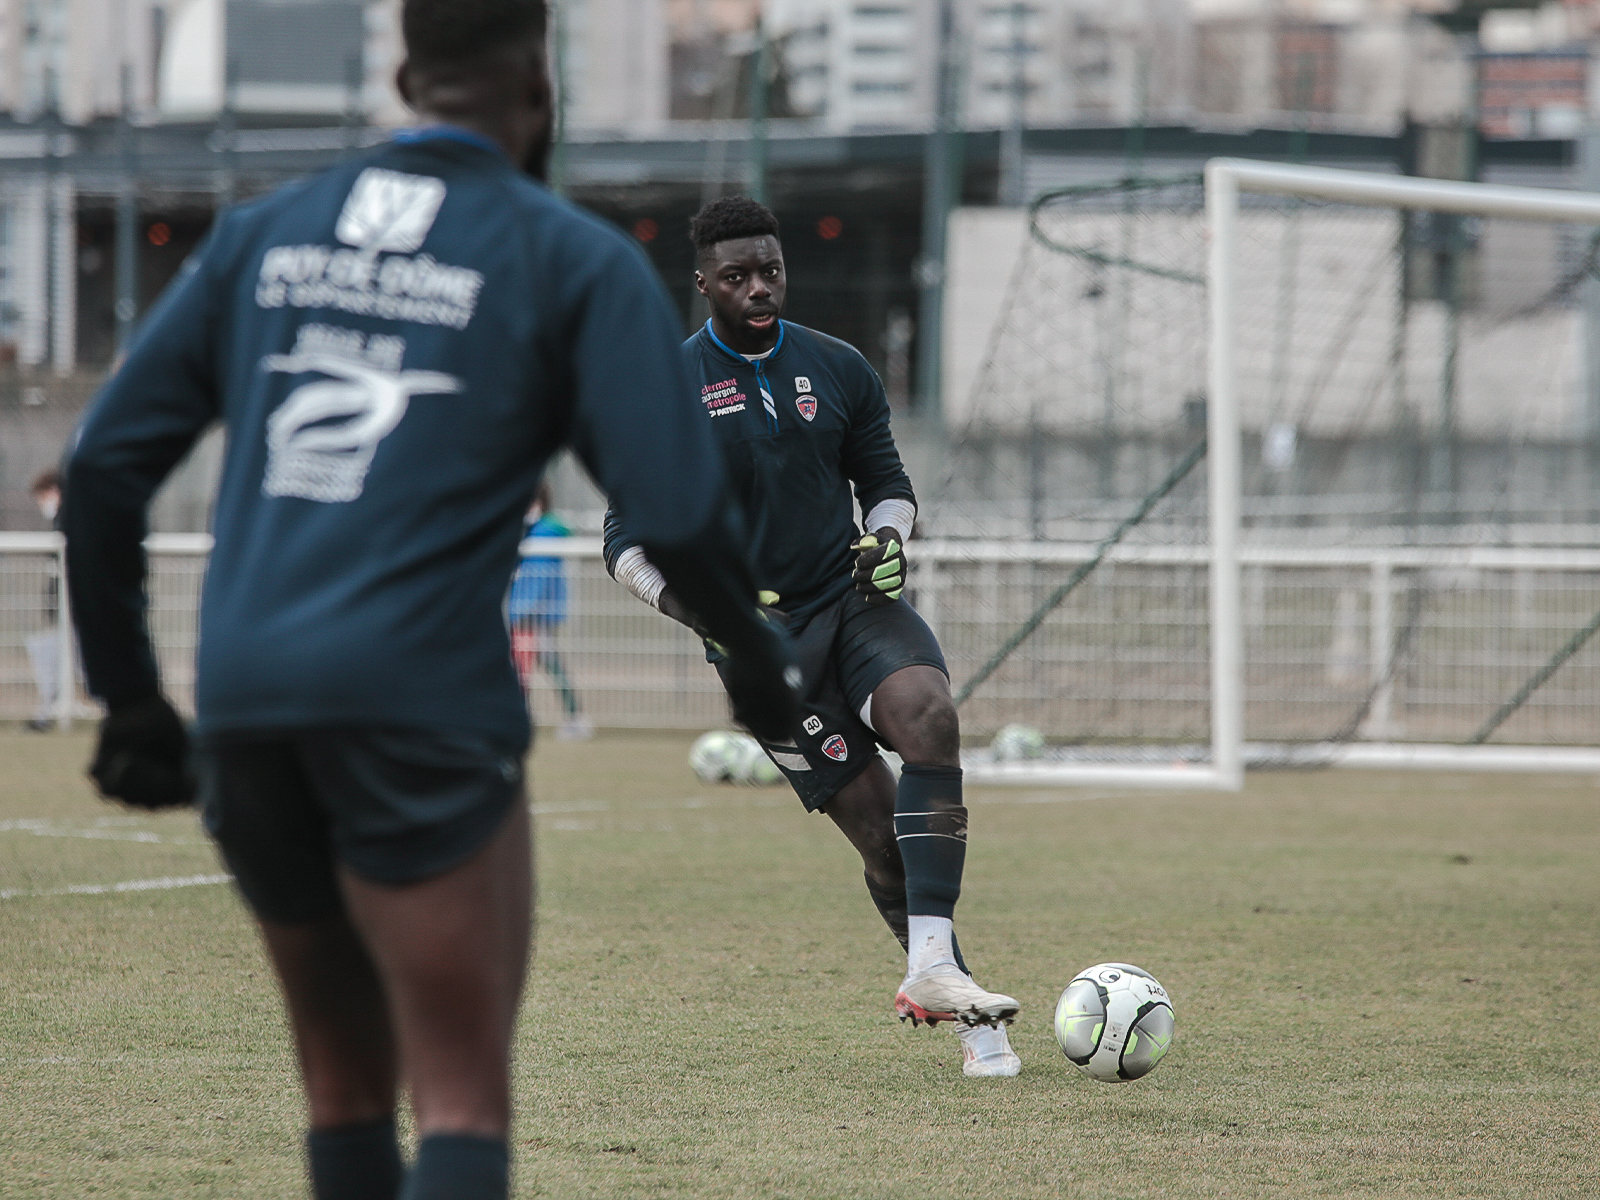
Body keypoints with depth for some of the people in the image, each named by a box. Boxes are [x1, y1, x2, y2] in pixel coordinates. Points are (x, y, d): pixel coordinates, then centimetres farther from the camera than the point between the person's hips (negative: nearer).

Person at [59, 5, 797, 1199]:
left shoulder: (262, 234, 15)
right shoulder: (576, 260, 2)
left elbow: (102, 470, 13)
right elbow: (677, 511, -6)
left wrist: (129, 696, 20)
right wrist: (757, 654, 13)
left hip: (242, 699, 5)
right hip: (421, 698, -5)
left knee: (345, 1085, 18)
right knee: (464, 1099, -5)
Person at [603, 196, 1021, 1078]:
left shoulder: (838, 370, 8)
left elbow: (887, 482, 19)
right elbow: (628, 542, -1)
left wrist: (885, 540, -4)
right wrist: (694, 603, -20)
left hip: (853, 601, 2)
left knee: (929, 713, -29)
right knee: (878, 824, -9)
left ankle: (931, 968, -32)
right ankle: (970, 1021, 4)